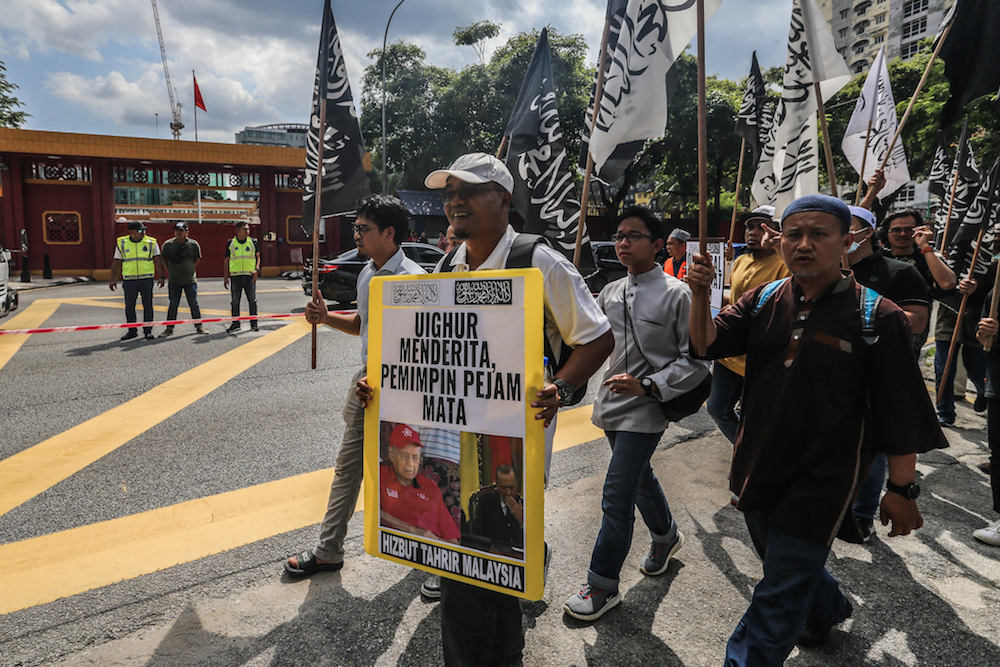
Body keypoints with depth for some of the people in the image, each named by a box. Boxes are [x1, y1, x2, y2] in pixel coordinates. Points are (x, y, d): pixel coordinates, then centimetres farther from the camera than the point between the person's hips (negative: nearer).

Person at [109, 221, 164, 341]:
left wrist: (161, 276, -7)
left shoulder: (151, 243, 3)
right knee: (129, 306, 5)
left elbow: (158, 261, 2)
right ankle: (132, 331, 16)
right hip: (129, 280, 1)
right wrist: (113, 280, 6)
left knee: (148, 306, -1)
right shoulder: (122, 243, 6)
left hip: (147, 279, -1)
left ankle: (148, 331, 6)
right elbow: (116, 263, 10)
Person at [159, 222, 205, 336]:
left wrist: (189, 270, 9)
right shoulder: (168, 244, -1)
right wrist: (172, 271, 8)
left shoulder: (194, 244, -1)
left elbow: (197, 259, 11)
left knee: (194, 304, 6)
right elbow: (164, 259, 11)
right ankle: (169, 328, 12)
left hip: (190, 280, 0)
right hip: (174, 281, 0)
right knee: (173, 304, 5)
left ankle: (199, 326, 16)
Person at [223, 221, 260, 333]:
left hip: (250, 276, 0)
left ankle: (254, 324, 9)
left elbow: (258, 257, 11)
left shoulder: (253, 242, 6)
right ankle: (235, 324, 14)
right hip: (235, 276, 0)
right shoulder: (230, 243, 7)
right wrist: (225, 277, 8)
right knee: (235, 301, 5)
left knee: (252, 300, 1)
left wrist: (257, 270, -5)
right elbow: (226, 261, 12)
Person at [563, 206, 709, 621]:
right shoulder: (610, 292, 6)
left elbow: (697, 359, -12)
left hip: (645, 410, -6)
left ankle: (603, 583, 12)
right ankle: (665, 535, 51)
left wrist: (648, 386, -21)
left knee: (617, 495, -5)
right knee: (639, 479, 24)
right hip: (612, 404, 7)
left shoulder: (676, 294, -11)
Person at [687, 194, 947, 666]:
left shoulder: (876, 317, -13)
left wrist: (901, 489, -8)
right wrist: (700, 296, -26)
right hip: (758, 468, 6)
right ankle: (829, 609, 58)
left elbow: (900, 413, -10)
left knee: (778, 597, 2)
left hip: (820, 482, -5)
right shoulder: (764, 300, 0)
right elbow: (709, 341, -8)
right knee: (787, 567, 28)